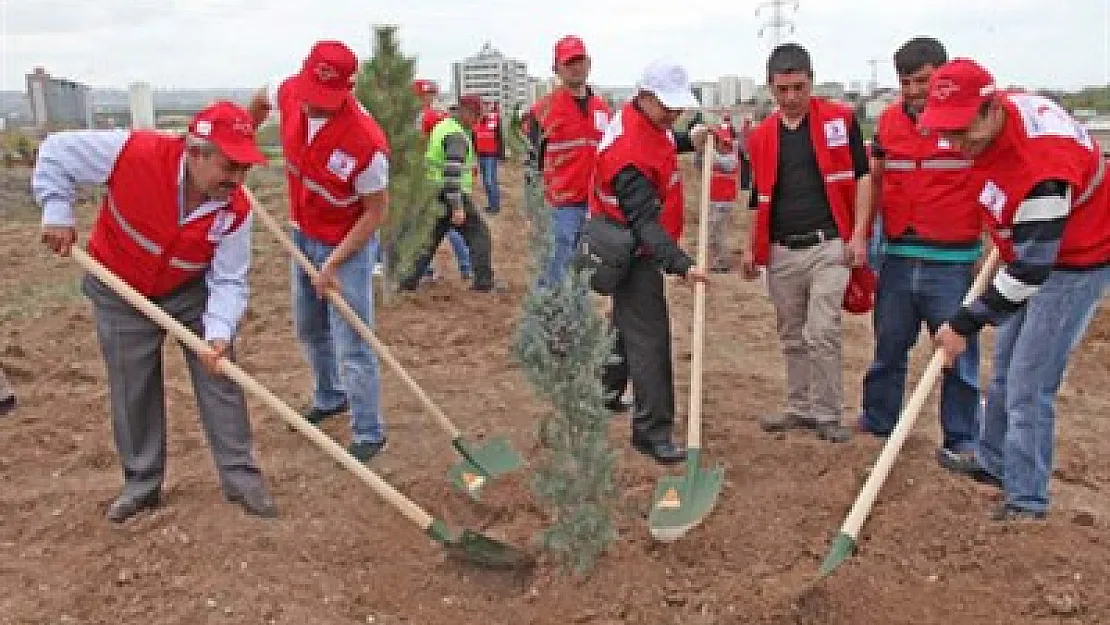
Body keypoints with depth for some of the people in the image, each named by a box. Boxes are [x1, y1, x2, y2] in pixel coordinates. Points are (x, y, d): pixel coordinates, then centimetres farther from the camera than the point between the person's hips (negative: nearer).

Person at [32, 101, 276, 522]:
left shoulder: (235, 210, -25)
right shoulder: (134, 154, -32)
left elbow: (228, 281, -19)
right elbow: (57, 151, -15)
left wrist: (219, 333, -35)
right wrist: (58, 212, -19)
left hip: (191, 293, 1)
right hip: (120, 294, -1)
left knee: (220, 378, 1)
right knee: (132, 391, 9)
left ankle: (240, 476, 15)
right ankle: (141, 484, 27)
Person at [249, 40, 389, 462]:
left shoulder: (366, 142, -32)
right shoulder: (289, 95, -14)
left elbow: (376, 212, -21)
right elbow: (260, 100, 13)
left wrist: (333, 265, -21)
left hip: (347, 244, -7)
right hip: (303, 235, 7)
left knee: (352, 346, -4)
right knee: (308, 329, 23)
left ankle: (369, 434, 12)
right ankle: (330, 397, 46)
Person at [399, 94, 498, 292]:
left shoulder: (441, 126, 15)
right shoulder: (457, 135, -16)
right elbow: (453, 173, -24)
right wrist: (457, 207, -27)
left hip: (435, 194, 9)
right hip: (454, 195, -9)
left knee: (430, 239, 13)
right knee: (479, 233, 1)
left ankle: (410, 279, 12)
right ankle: (484, 280, 0)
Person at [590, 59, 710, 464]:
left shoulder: (640, 118, 0)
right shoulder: (629, 154, -30)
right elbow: (645, 222, -35)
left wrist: (687, 141, 11)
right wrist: (682, 265, -43)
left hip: (630, 244, 11)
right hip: (633, 252, -11)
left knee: (629, 322, 25)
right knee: (649, 338, -10)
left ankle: (605, 391, 44)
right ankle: (653, 431, -4)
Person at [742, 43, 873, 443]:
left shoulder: (840, 121, -1)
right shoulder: (760, 137, 9)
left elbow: (862, 177, -1)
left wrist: (858, 234, -9)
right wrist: (752, 248, 10)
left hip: (829, 246, -4)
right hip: (781, 252, 4)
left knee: (823, 334, -7)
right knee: (792, 338, 12)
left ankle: (827, 415, 8)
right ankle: (800, 408, 26)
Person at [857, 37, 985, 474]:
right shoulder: (889, 121, 7)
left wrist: (990, 248, -10)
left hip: (953, 262, -4)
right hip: (898, 258, 4)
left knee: (958, 355, 3)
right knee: (887, 348, 15)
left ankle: (961, 442, 14)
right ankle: (877, 421, 31)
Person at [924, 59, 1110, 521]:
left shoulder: (1042, 163, -37)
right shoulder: (990, 120, -12)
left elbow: (1030, 269, -31)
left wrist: (964, 326, -26)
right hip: (1030, 250, 9)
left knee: (1027, 386, -9)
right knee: (1003, 372, 19)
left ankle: (1026, 502, 5)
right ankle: (993, 465, 36)